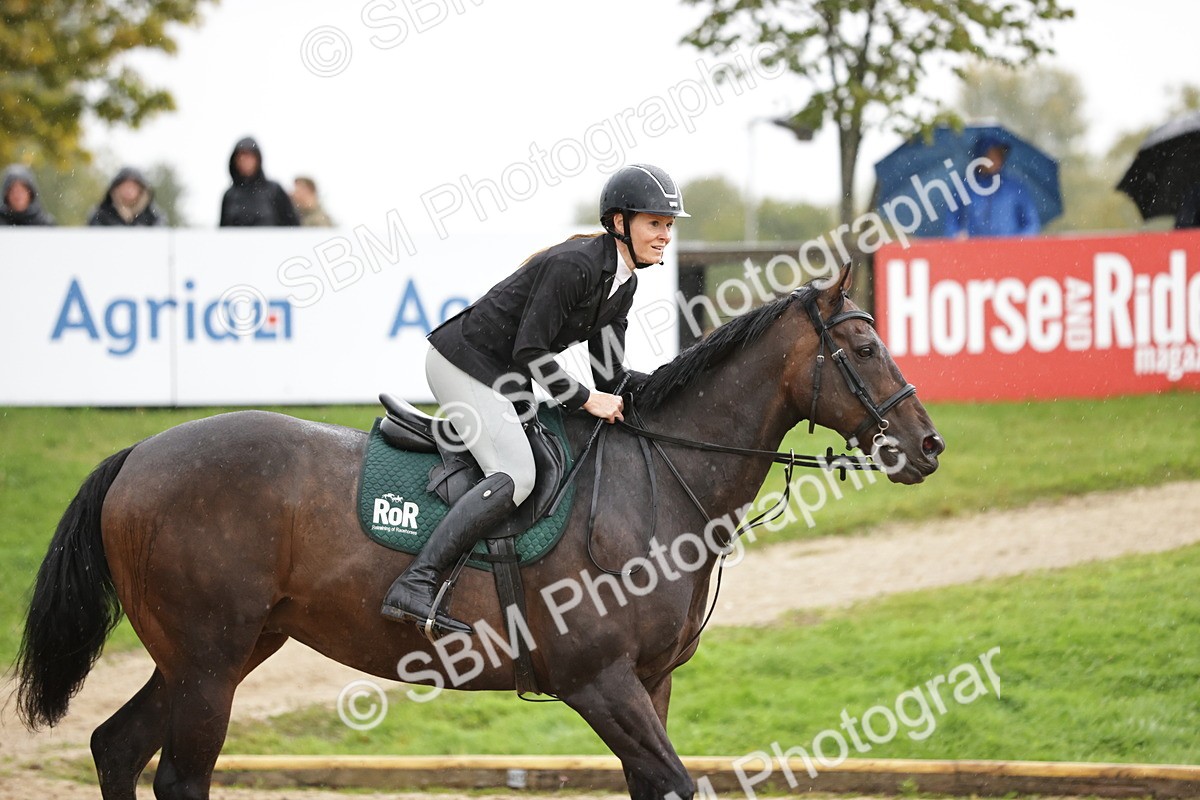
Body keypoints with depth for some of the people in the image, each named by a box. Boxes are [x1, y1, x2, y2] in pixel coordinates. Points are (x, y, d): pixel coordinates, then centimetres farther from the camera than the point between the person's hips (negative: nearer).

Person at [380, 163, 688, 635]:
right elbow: (528, 352, -23)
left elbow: (610, 376, 10)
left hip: (503, 379, 10)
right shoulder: (574, 264, -21)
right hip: (462, 362, -10)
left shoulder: (623, 283, 8)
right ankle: (413, 586, -33)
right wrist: (586, 400, -20)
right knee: (516, 476, -26)